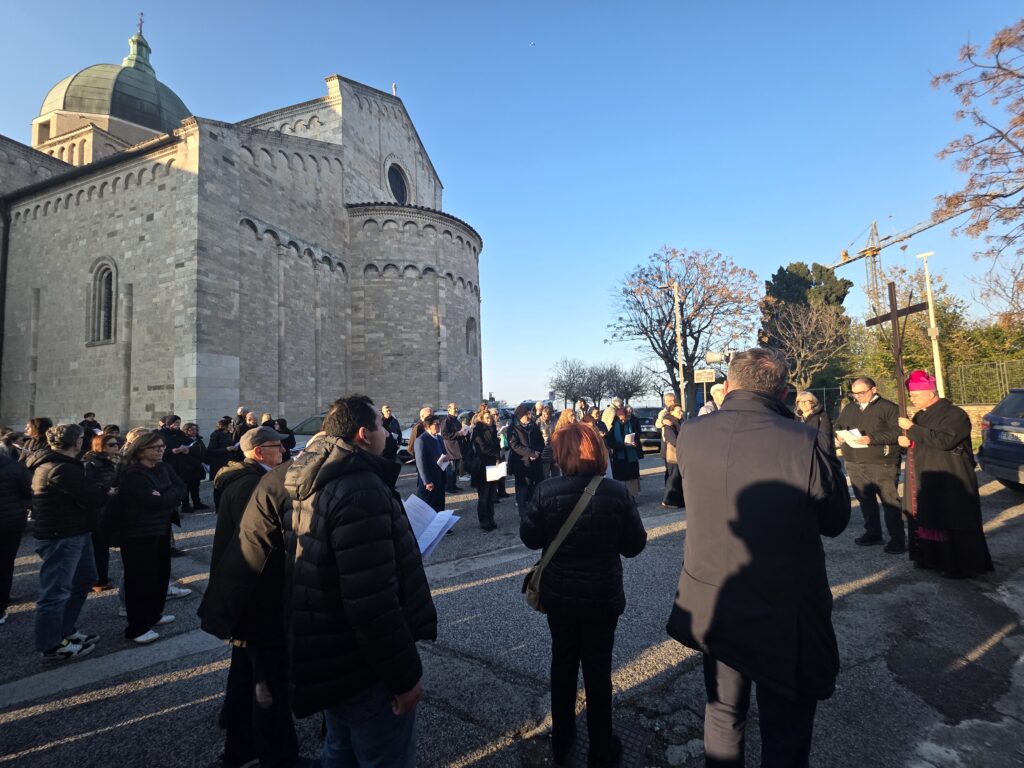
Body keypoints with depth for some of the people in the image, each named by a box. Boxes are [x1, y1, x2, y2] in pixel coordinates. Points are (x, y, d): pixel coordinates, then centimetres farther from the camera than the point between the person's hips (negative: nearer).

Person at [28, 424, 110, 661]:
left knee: (84, 579, 22)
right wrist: (106, 490, -3)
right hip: (61, 537, -11)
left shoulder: (51, 462, 11)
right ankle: (51, 647, 16)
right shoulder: (62, 469, -23)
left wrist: (97, 489, -5)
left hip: (74, 533, 11)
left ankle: (65, 631, 35)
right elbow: (94, 498, -21)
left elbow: (84, 492, 10)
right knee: (56, 591, 2)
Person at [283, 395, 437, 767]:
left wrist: (401, 549, 13)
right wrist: (405, 675, -20)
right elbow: (374, 603, -30)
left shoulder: (314, 483, 4)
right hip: (363, 668, -9)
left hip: (329, 657, 9)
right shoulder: (361, 490, -28)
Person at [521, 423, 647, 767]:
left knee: (563, 662, 21)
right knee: (597, 668, 17)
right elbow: (635, 545, -11)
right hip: (602, 596, -1)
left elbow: (529, 538, -11)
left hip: (558, 594, 1)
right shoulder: (617, 492, -18)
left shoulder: (547, 491, -18)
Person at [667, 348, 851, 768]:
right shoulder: (804, 443, -23)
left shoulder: (689, 434, -13)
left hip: (712, 609, 4)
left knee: (723, 715, 26)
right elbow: (835, 521, -8)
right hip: (784, 618, -3)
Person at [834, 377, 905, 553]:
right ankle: (872, 533, 27)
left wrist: (872, 439, -21)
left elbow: (898, 432, -14)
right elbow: (838, 427, 23)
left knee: (890, 501, -3)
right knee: (865, 500, 14)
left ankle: (897, 539, 6)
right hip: (854, 464, 6)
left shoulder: (888, 408, -5)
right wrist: (839, 435, 0)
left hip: (882, 464, -6)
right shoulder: (849, 408, 14)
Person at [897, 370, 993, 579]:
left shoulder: (954, 414, -12)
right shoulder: (921, 415, 14)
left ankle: (962, 566, 9)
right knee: (925, 520, 11)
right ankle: (930, 558, 23)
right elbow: (917, 441, 25)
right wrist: (905, 440, 2)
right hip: (924, 482, 8)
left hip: (949, 485, -8)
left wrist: (912, 429, -23)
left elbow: (943, 440, -27)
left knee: (952, 525, -2)